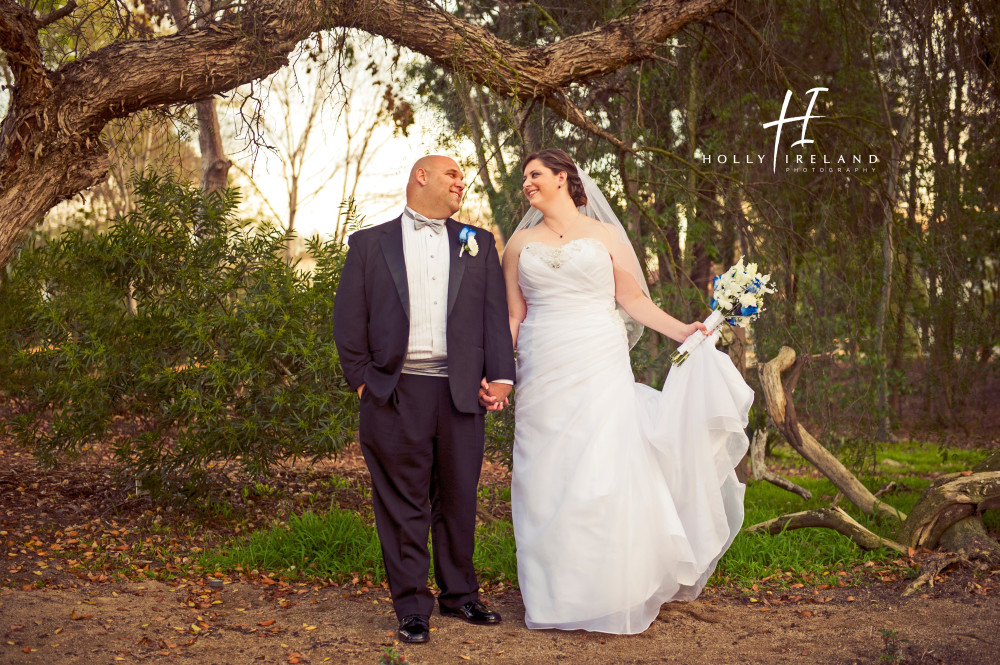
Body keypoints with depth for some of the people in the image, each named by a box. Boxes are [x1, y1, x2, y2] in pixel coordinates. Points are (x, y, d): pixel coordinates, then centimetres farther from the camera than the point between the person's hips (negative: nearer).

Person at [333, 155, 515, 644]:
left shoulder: (478, 244, 15)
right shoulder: (370, 243, 9)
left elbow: (495, 313, 8)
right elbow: (349, 318, 6)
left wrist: (500, 375, -3)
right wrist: (362, 380, -2)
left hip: (462, 394, 2)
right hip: (395, 393, -2)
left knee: (458, 499, 10)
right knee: (403, 503, 2)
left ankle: (460, 594, 25)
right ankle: (412, 607, 11)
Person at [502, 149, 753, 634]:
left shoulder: (605, 235, 7)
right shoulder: (520, 243, 13)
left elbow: (633, 299, 7)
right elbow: (513, 316, 11)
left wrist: (682, 330, -4)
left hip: (600, 371, -2)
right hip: (543, 375, 2)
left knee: (604, 476, -7)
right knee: (548, 480, 1)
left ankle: (609, 594, 6)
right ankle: (556, 597, 12)